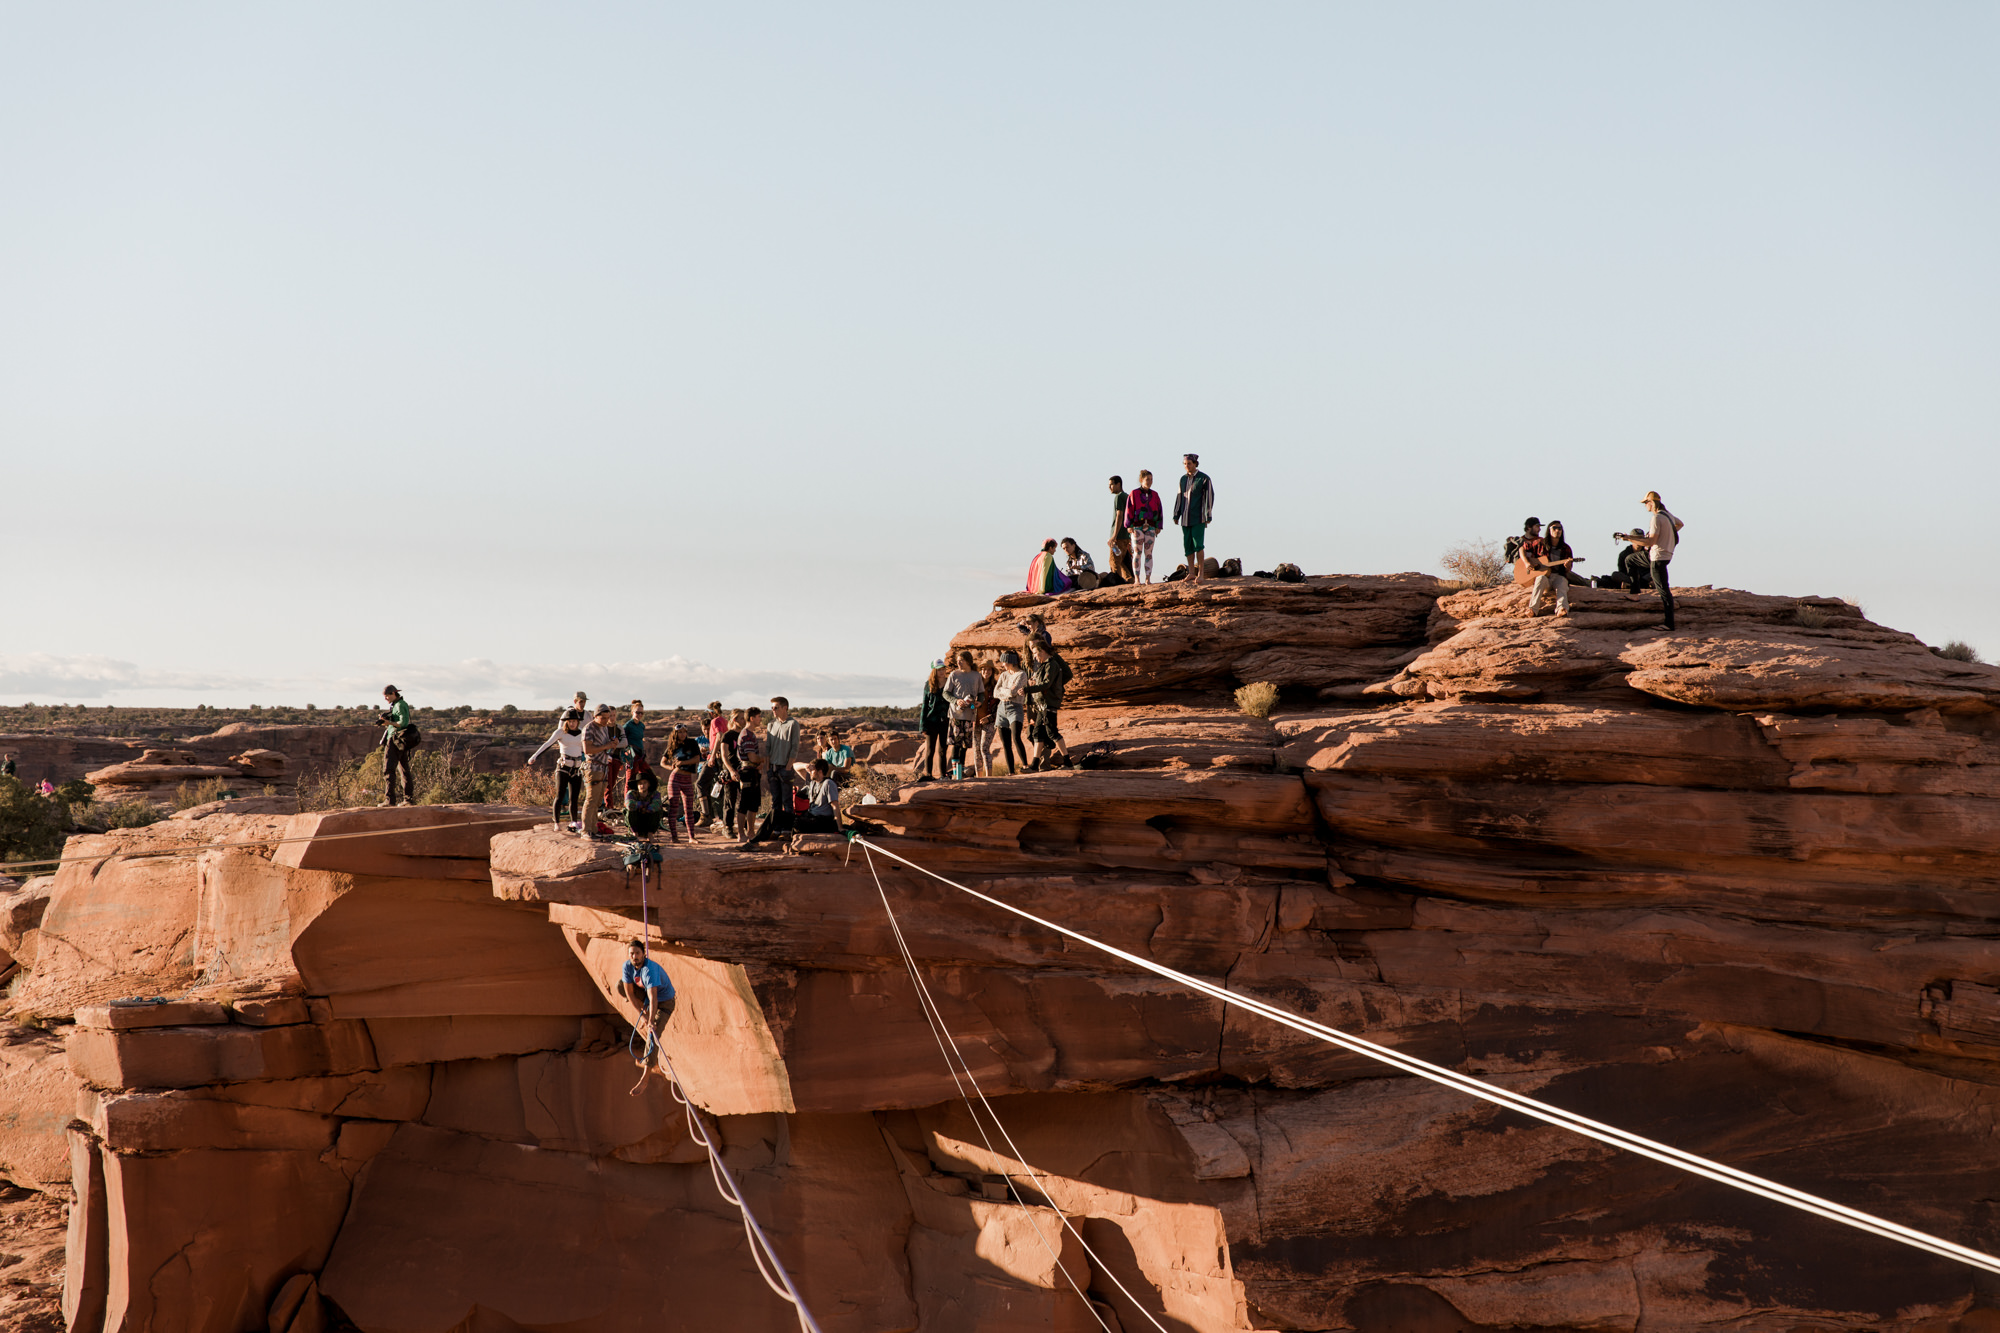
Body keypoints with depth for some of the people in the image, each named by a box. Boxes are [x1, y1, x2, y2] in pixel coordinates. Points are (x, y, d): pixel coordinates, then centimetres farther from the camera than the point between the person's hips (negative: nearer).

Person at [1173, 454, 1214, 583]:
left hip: (1198, 519, -6)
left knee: (1198, 545, -12)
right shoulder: (1183, 479, 14)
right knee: (1188, 546, 4)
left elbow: (1209, 497, -6)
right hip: (1185, 518, 6)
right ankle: (1191, 573, 9)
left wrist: (1208, 516, -10)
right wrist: (1176, 515, 13)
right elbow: (1179, 498, 18)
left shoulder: (1204, 479, -4)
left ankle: (1200, 574, -8)